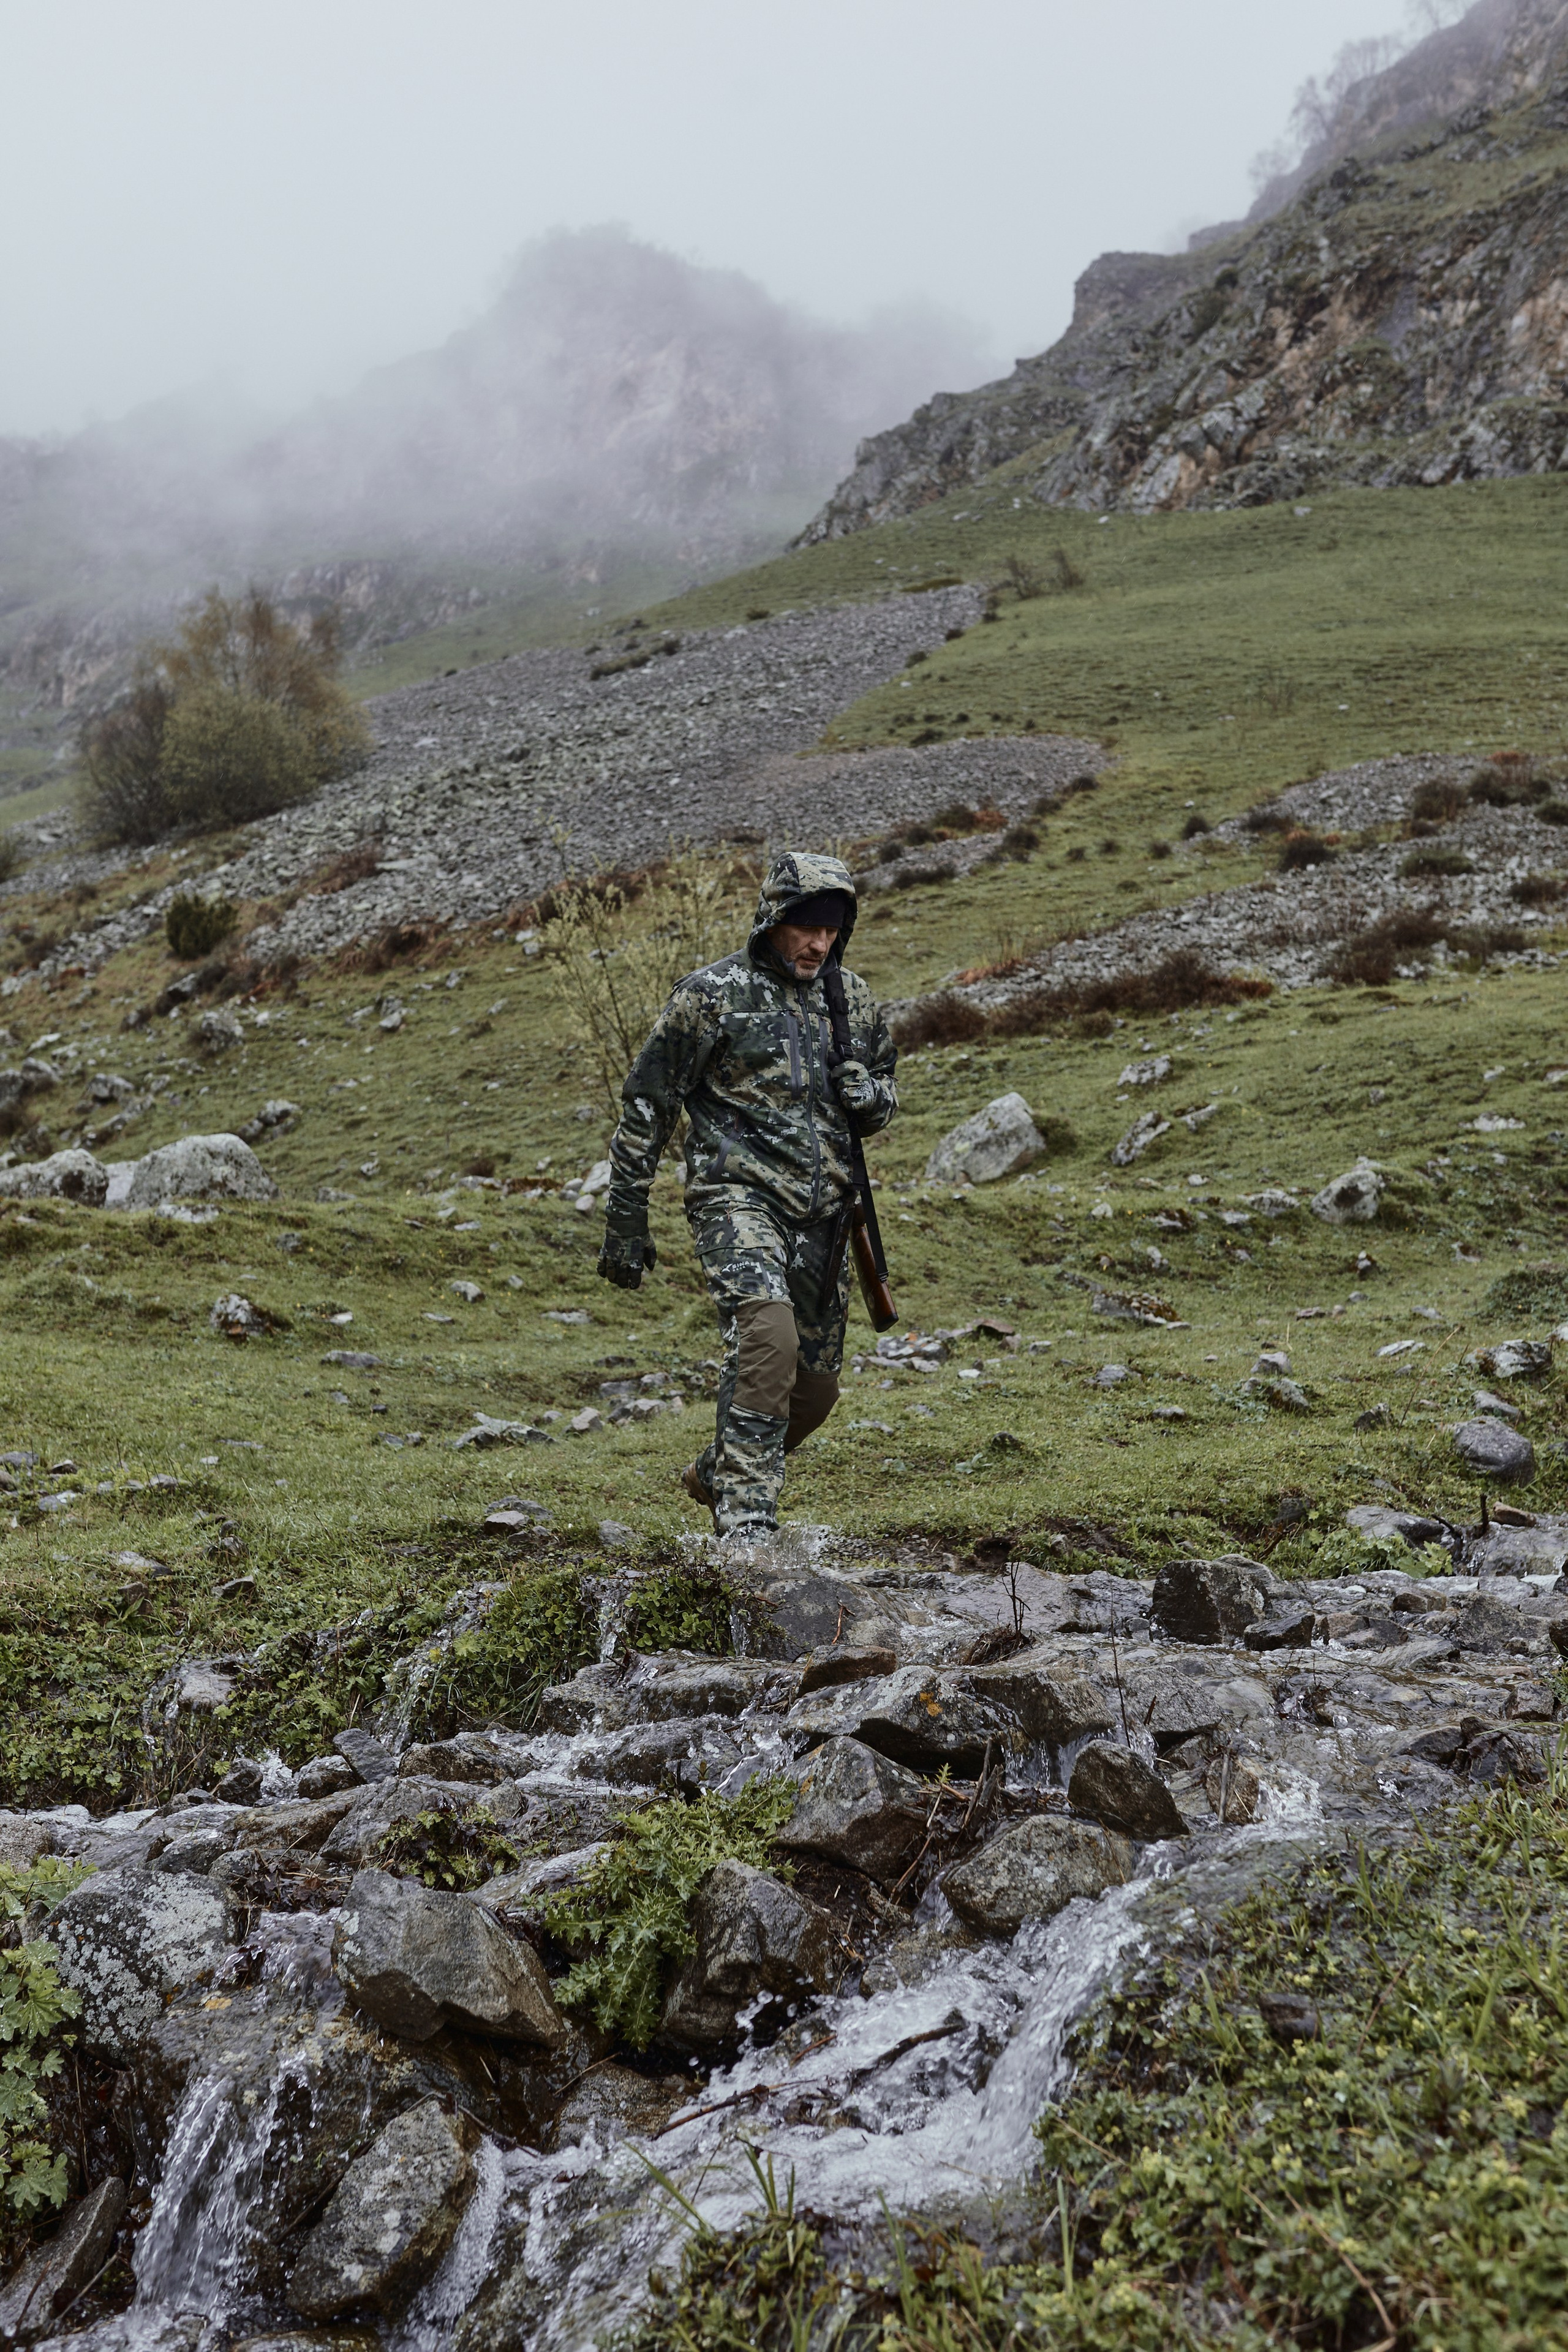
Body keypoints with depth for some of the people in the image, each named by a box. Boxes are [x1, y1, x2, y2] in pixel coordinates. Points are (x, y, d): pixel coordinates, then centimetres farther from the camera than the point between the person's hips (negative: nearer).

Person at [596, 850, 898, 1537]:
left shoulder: (854, 1001, 11)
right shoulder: (714, 993, -5)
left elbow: (885, 1094, 24)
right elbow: (645, 1108, -1)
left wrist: (869, 1096, -3)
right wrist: (625, 1223, -2)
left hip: (823, 1215, 6)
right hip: (739, 1195, -6)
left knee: (814, 1388, 11)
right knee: (768, 1334, -30)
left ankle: (719, 1475, 38)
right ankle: (746, 1519, -24)